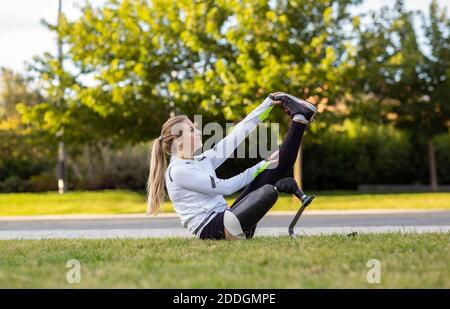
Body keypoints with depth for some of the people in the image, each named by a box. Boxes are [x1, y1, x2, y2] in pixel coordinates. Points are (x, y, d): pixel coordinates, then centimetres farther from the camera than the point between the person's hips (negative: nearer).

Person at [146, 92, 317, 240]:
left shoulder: (202, 160, 16)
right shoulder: (178, 171, -10)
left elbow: (237, 134, 14)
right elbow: (225, 187, -11)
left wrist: (268, 103, 11)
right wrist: (261, 166, -6)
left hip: (224, 219, 9)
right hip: (209, 229, -9)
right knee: (268, 192, -28)